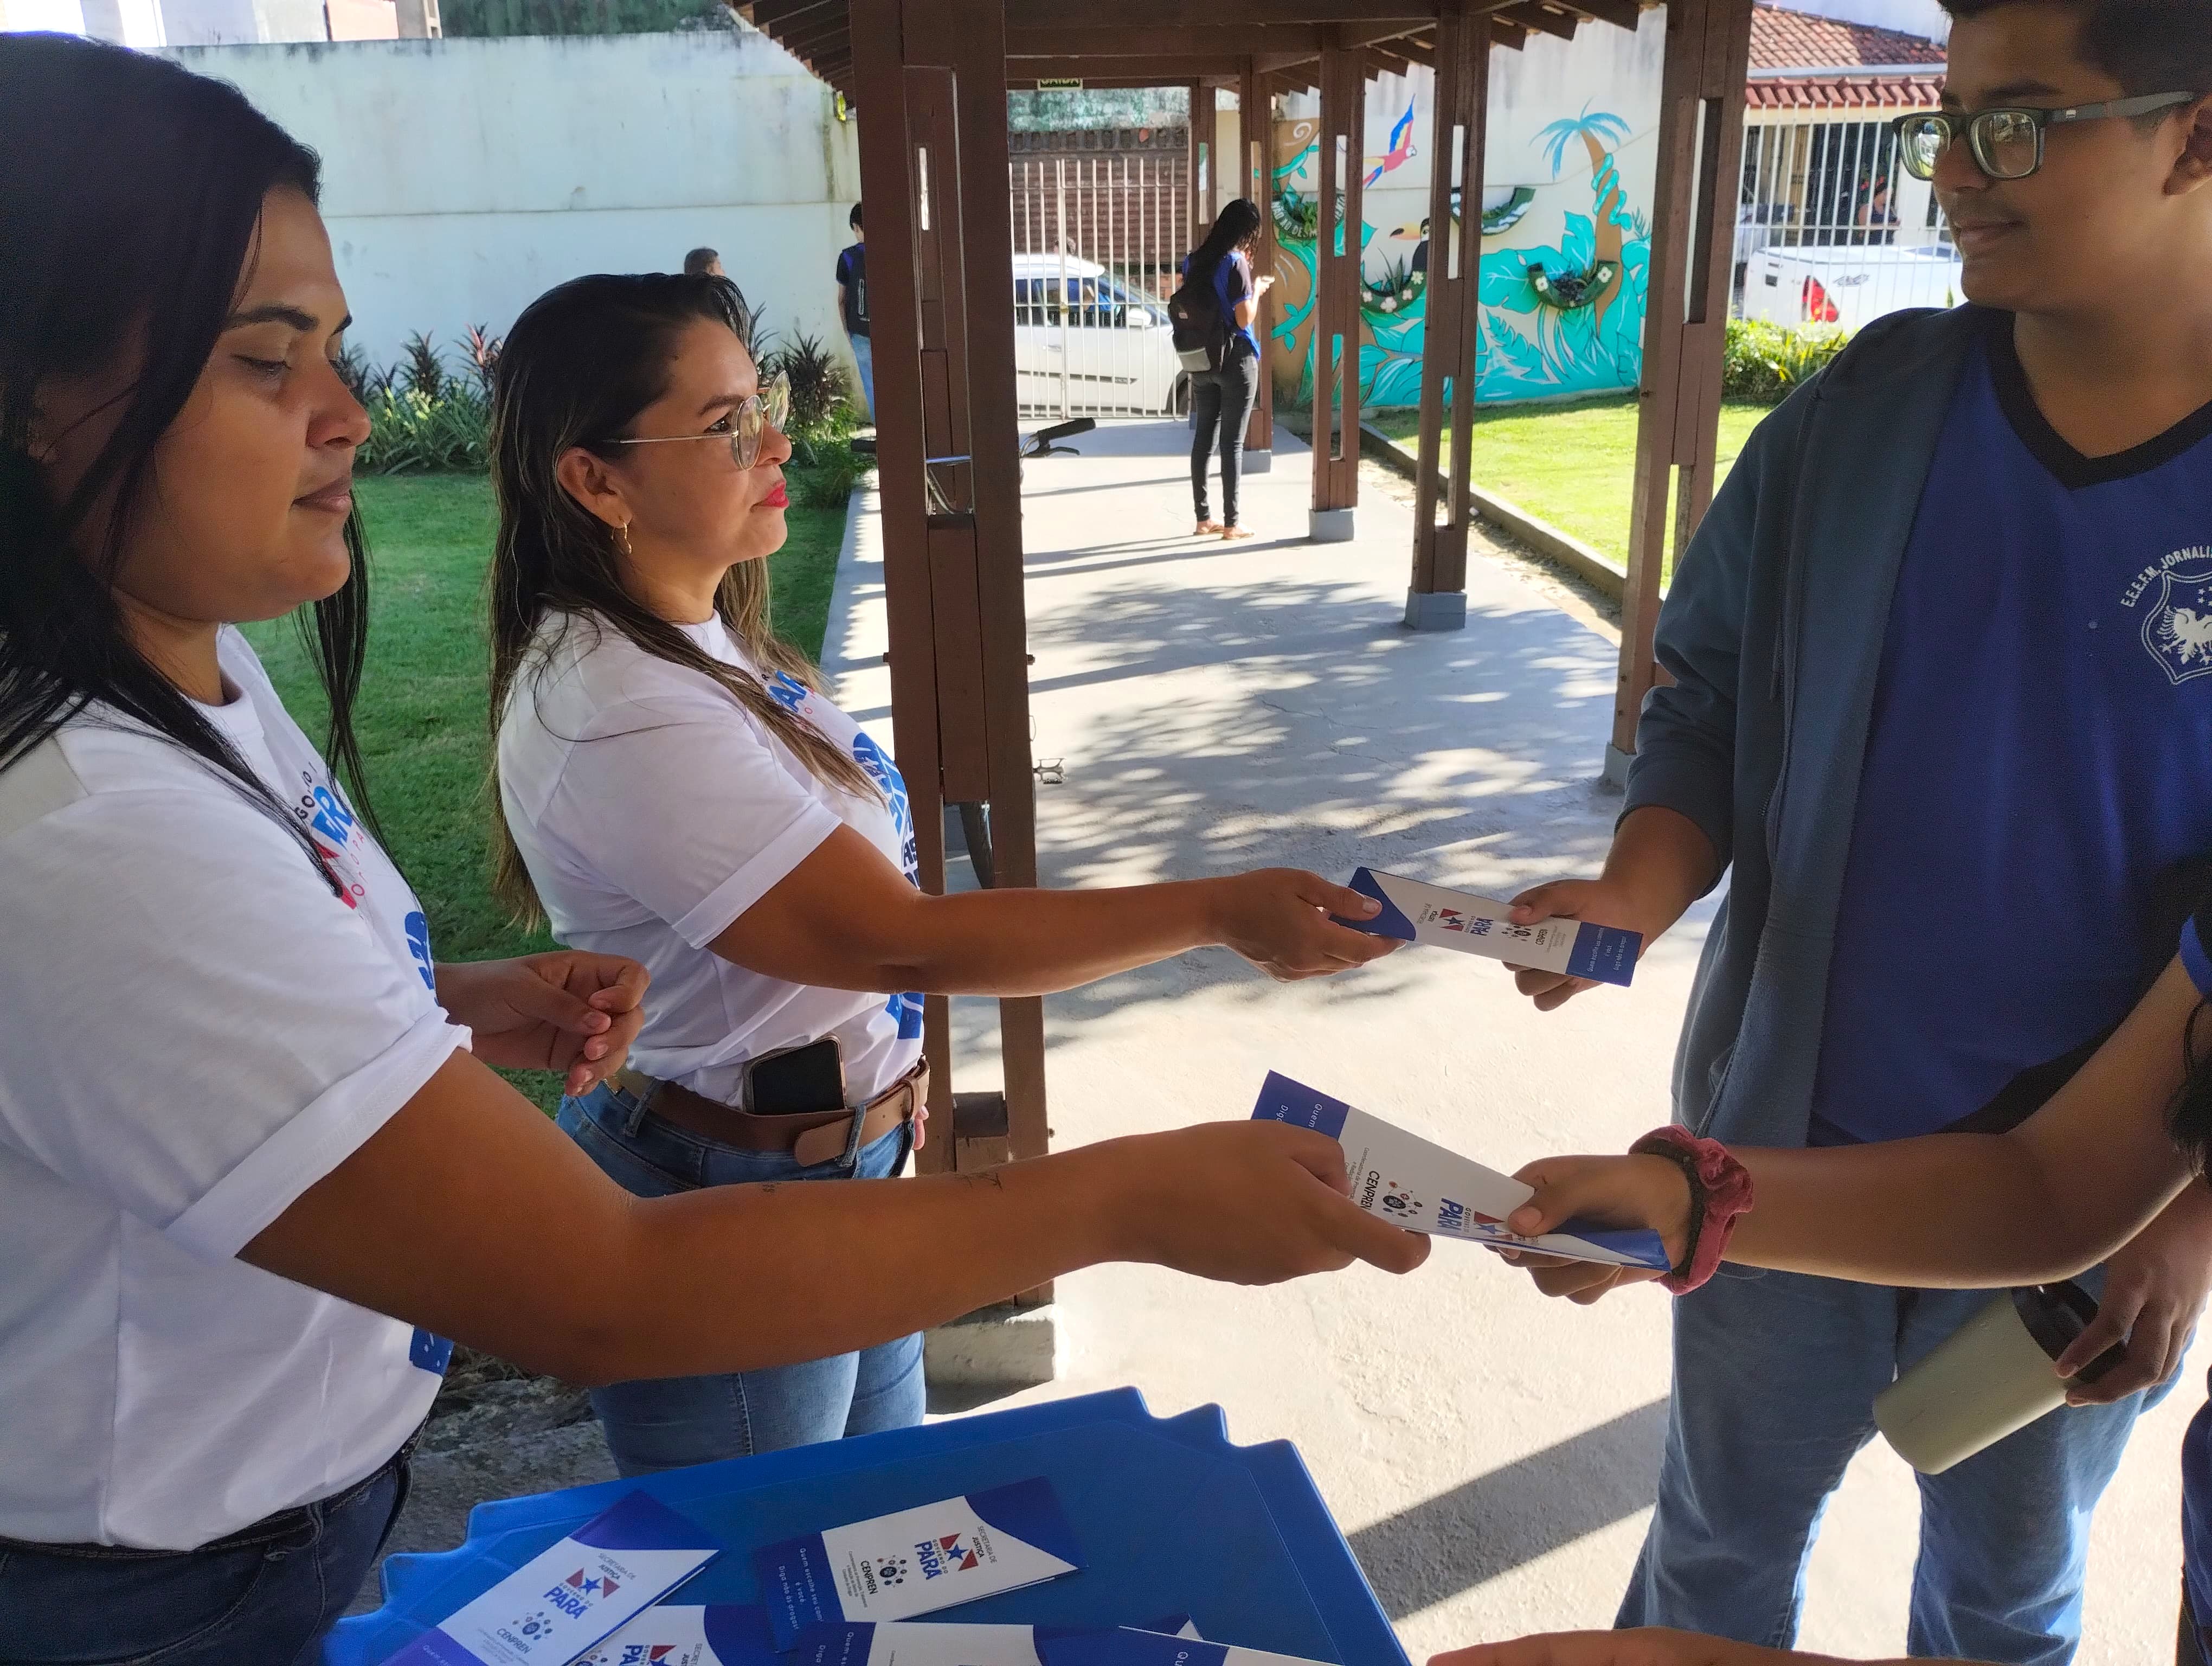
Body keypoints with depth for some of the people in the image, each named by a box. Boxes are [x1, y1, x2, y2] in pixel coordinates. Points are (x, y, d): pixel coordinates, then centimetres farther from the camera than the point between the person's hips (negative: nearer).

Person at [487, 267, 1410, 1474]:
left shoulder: (690, 638, 2)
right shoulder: (622, 718, -29)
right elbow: (903, 942, -29)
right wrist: (1219, 912, -28)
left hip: (839, 1148, 9)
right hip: (727, 1204, -9)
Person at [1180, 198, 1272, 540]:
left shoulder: (1193, 261, 6)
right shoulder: (1236, 262, -14)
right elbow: (1244, 319, -18)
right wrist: (1257, 290, 1)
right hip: (1235, 360, -6)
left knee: (1202, 438, 10)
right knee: (1233, 443, -1)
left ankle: (1203, 519, 15)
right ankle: (1231, 523, 3)